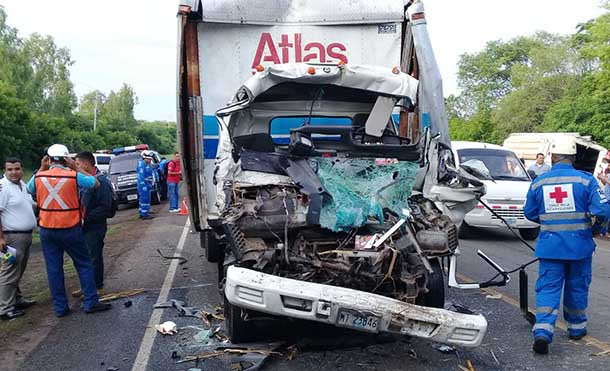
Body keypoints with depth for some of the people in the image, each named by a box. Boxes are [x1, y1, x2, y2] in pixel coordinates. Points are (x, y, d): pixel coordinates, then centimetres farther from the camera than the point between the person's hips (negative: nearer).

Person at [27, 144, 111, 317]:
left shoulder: (39, 177, -3)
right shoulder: (74, 176, -12)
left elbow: (29, 189, 19)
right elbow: (96, 184, 1)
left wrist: (41, 169, 13)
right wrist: (75, 169, -1)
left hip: (47, 230, 3)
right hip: (70, 229, -3)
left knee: (54, 269, 10)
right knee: (84, 265, 9)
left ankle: (60, 307, 16)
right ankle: (90, 302, 9)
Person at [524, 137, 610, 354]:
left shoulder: (538, 183, -1)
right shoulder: (586, 180, -9)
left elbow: (530, 214, 9)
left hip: (550, 244, 1)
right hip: (579, 244, -1)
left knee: (548, 287, 3)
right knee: (577, 286, 16)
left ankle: (542, 331, -10)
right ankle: (576, 327, 32)